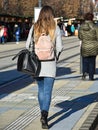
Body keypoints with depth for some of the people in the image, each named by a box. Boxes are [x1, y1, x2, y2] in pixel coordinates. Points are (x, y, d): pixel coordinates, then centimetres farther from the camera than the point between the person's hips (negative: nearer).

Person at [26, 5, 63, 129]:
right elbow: (59, 47, -3)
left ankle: (43, 113, 27)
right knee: (48, 91, -3)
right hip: (50, 63, -2)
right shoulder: (55, 28, -3)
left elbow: (28, 44, 1)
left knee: (41, 89, 18)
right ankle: (44, 115, -20)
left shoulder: (34, 27, 0)